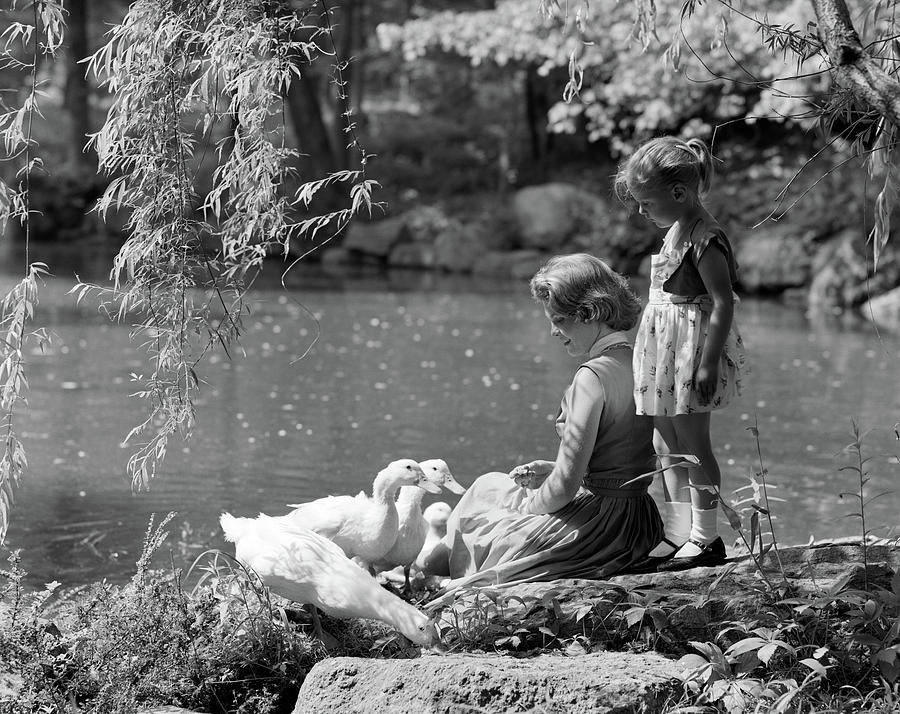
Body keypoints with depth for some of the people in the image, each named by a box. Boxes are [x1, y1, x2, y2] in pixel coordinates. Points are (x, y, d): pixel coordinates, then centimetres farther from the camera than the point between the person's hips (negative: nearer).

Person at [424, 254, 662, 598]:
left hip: (597, 529, -9)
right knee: (491, 484, 24)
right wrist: (552, 470, 10)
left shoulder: (593, 376, -23)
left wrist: (529, 503, -3)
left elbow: (565, 486, -22)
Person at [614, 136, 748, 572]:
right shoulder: (678, 230, 11)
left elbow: (723, 303, -21)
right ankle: (676, 537, 18)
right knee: (668, 447, 12)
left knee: (692, 442, -4)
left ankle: (706, 539, 4)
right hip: (665, 348, 10)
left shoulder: (704, 240, -19)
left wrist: (708, 364, -24)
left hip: (692, 347, -10)